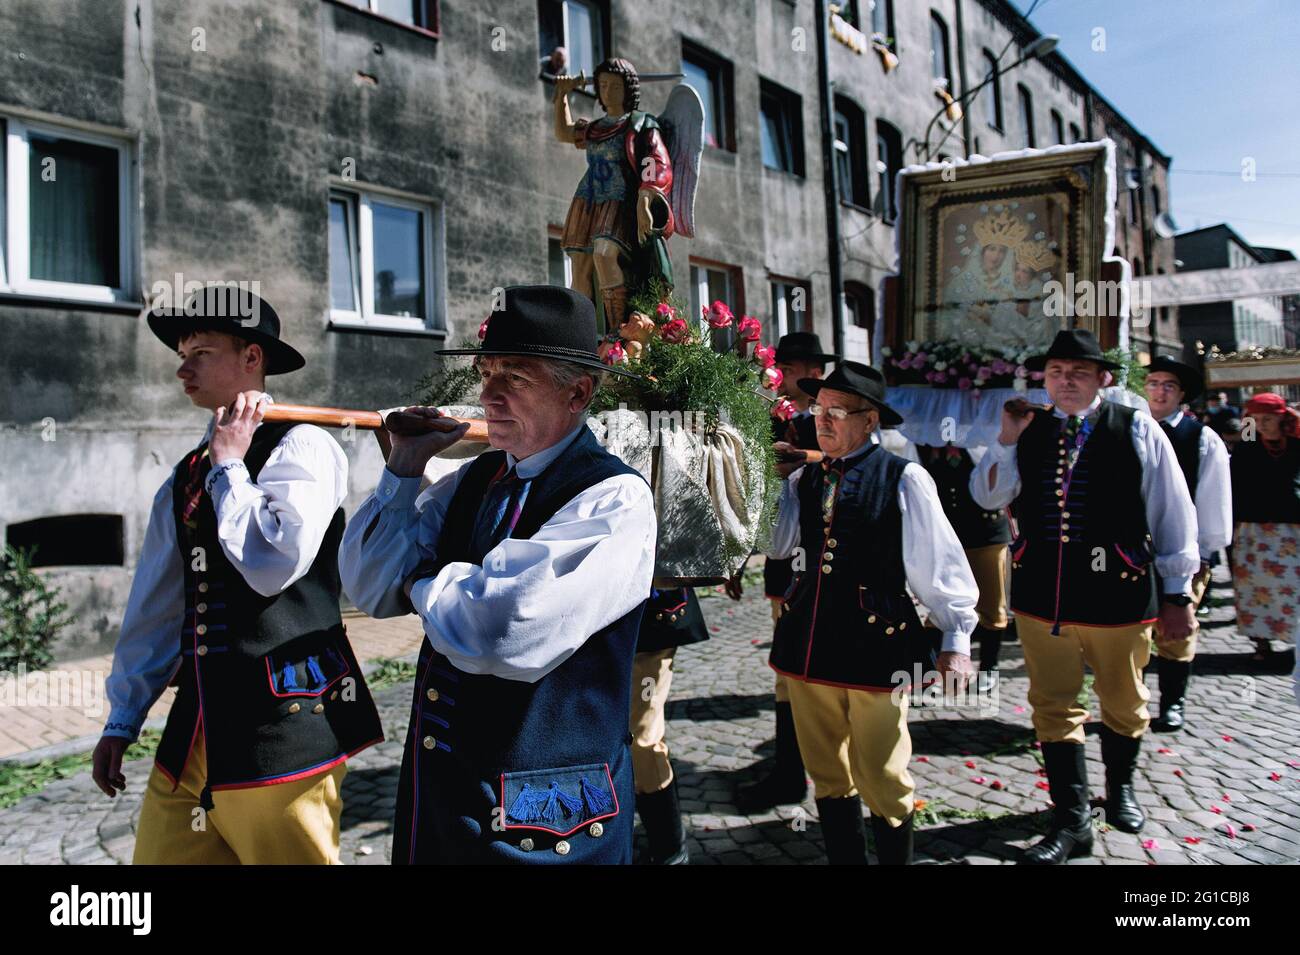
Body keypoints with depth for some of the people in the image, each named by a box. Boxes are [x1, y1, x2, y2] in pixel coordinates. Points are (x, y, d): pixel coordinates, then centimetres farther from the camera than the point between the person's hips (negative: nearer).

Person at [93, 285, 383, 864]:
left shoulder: (301, 447, -8)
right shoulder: (186, 476, 14)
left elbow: (273, 565, -22)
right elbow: (157, 606, 17)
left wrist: (229, 465, -9)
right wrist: (122, 720, 20)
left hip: (282, 724, -7)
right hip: (193, 729, 7)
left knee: (285, 854, 4)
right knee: (161, 853, 12)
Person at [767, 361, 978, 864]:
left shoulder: (903, 479, -6)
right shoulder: (803, 480, 9)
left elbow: (939, 560, -4)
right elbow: (771, 542, -2)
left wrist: (956, 640, -2)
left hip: (876, 648, -5)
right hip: (809, 647, 5)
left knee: (881, 783, 6)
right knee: (827, 777, 18)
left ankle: (895, 858, 30)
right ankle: (844, 857, 35)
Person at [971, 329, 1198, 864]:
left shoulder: (1137, 430, -4)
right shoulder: (1028, 431, 4)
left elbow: (1173, 516, -2)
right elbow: (987, 497, -1)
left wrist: (1178, 595, -1)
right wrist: (1008, 437, -13)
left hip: (1118, 593, -1)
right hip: (1041, 594, 2)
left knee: (1122, 702, 18)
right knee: (1053, 707, 7)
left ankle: (1120, 787, 46)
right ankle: (1072, 824, 20)